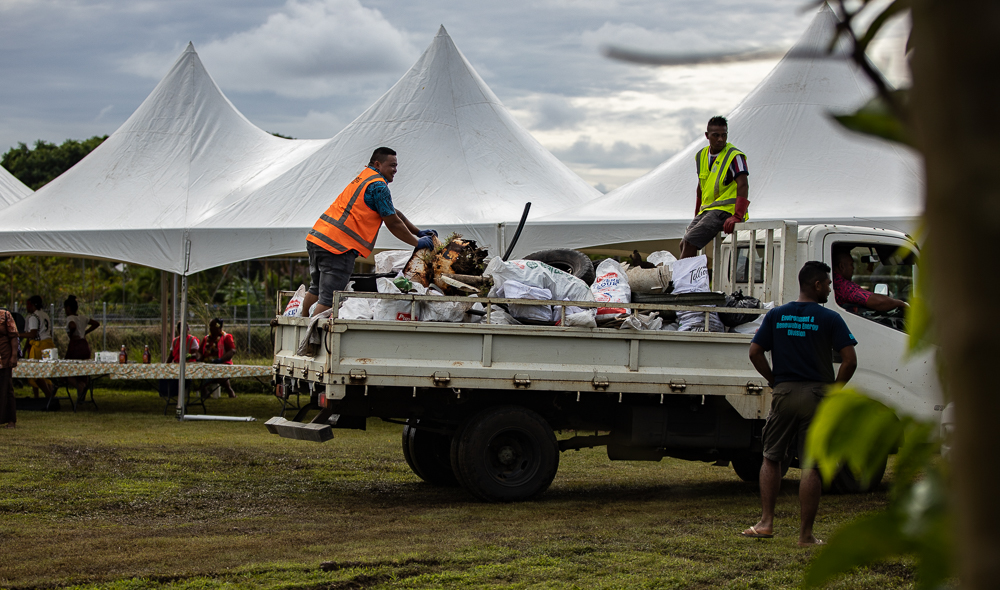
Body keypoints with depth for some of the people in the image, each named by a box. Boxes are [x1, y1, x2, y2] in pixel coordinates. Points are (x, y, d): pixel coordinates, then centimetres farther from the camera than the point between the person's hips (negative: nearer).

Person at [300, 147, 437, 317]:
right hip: (338, 246, -10)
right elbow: (393, 223, -4)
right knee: (328, 300, -11)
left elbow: (393, 213, 30)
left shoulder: (365, 177, 25)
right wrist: (417, 242, 9)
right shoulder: (378, 186, -8)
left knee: (317, 289, 25)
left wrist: (418, 232, 30)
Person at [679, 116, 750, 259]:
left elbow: (743, 186, -21)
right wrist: (697, 216, 23)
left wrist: (737, 217, -32)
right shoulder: (701, 156, 11)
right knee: (684, 245, 4)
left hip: (725, 210, -8)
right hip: (706, 210, 8)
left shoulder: (735, 157, -11)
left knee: (689, 242, -20)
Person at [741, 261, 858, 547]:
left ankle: (766, 522, 10)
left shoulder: (776, 315, 6)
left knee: (771, 458, 17)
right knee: (812, 466, 1)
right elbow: (850, 360, -11)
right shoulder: (830, 319, -5)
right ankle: (806, 534, 2)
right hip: (816, 394, -3)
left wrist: (775, 382, 11)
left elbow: (755, 353, 3)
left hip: (784, 393, 3)